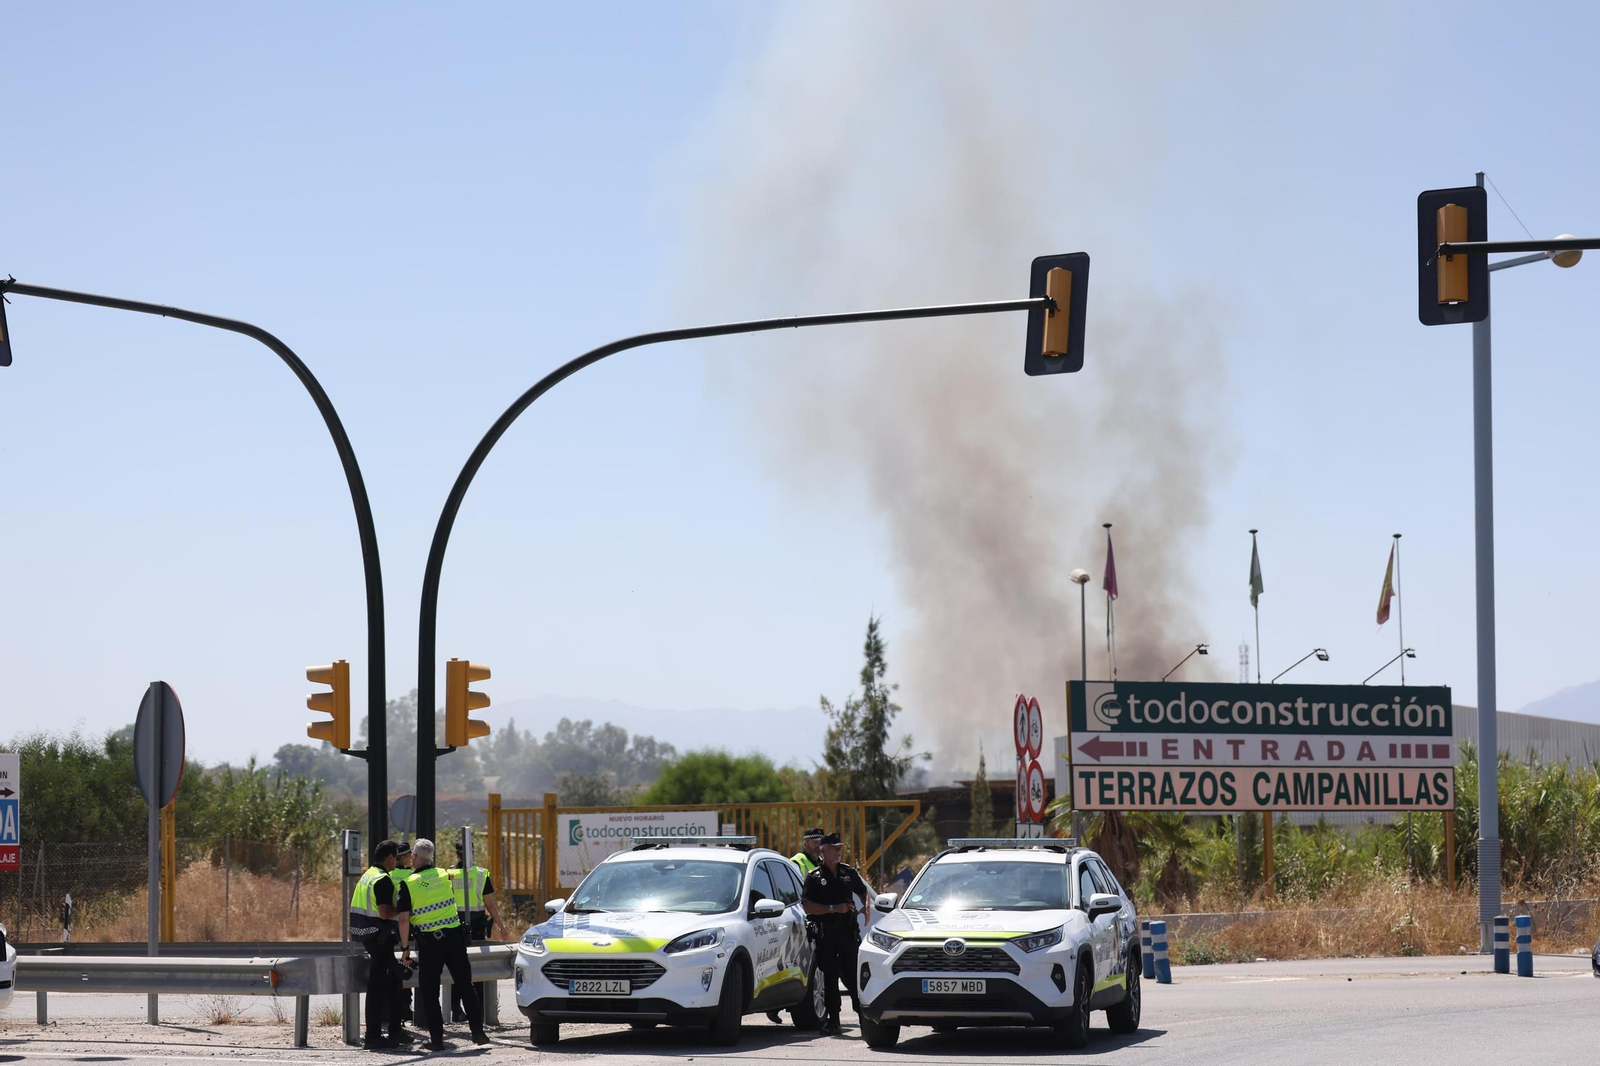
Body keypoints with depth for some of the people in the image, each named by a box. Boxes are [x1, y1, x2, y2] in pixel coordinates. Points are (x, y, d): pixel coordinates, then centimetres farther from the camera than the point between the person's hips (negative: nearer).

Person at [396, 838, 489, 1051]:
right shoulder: (443, 875, 5)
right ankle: (477, 1031, 9)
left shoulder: (409, 884, -8)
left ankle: (436, 1038, 4)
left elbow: (404, 919, -11)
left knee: (429, 992, 6)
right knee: (466, 986, 10)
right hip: (454, 935, 4)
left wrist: (405, 948, -3)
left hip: (429, 941, -4)